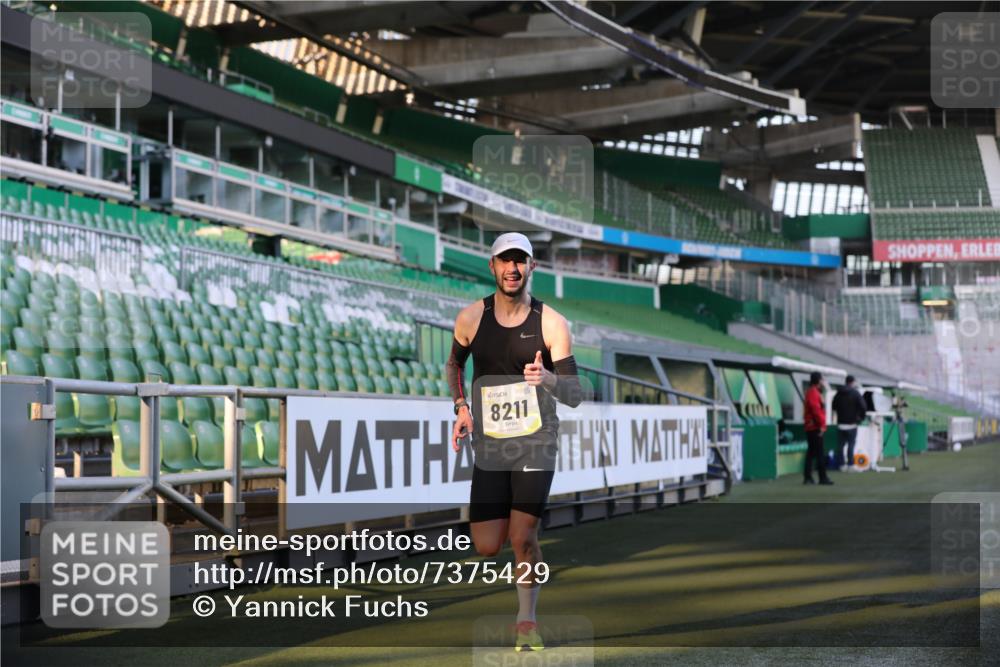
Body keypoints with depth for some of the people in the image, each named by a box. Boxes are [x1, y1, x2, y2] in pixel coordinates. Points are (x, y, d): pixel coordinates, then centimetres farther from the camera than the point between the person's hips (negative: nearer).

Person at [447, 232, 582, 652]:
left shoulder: (551, 324, -6)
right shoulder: (471, 318, 0)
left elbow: (575, 396, -7)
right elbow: (454, 363, 21)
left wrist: (547, 378, -27)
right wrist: (461, 407, 7)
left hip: (536, 443, -2)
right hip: (489, 445, 2)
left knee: (522, 536, -13)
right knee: (487, 547, -2)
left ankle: (527, 620, 9)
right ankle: (510, 519, 35)